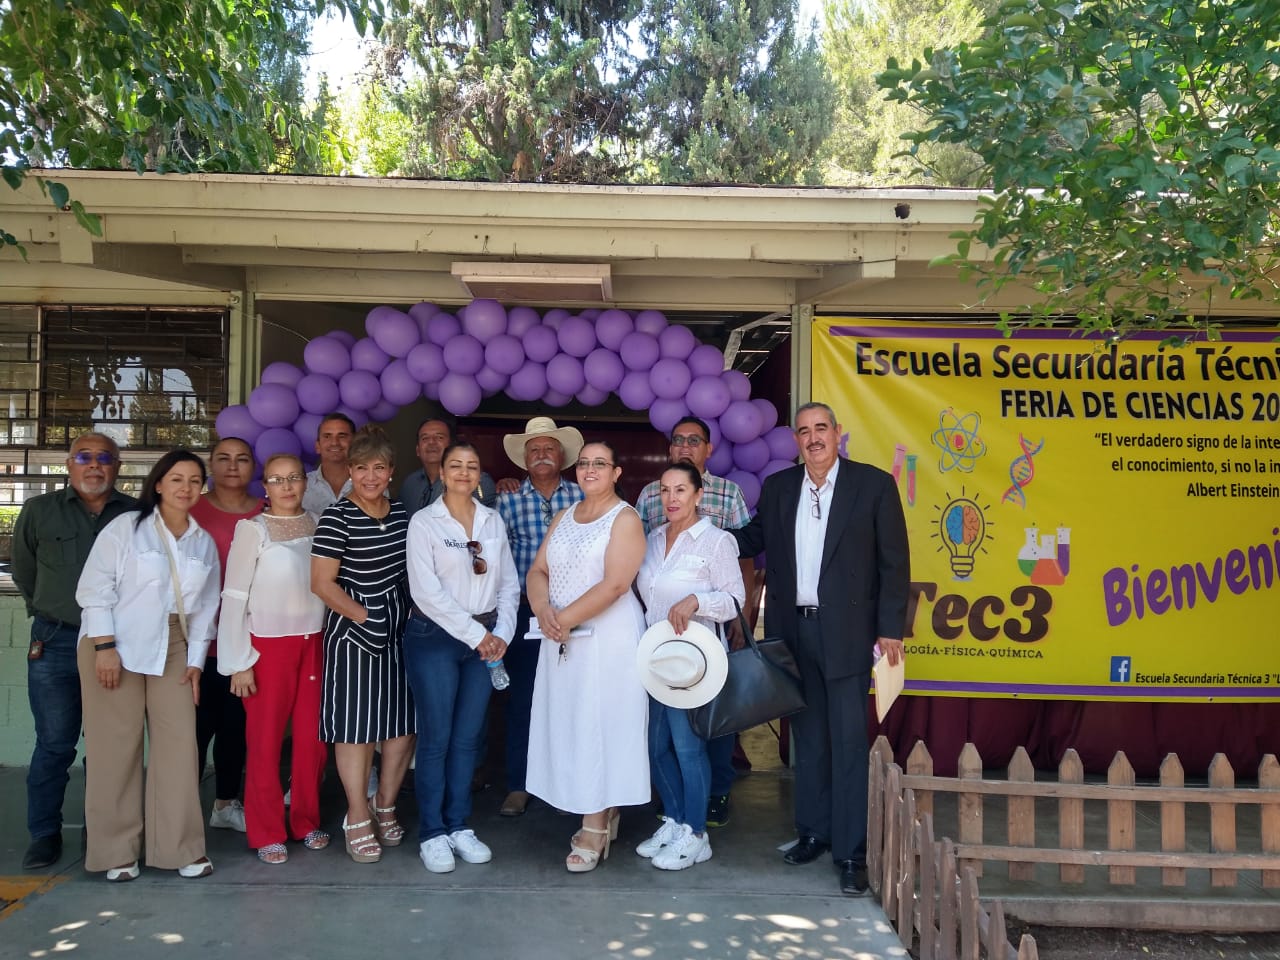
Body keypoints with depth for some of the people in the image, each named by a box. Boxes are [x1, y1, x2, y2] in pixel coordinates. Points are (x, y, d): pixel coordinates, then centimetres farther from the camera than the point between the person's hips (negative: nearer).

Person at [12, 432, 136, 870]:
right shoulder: (39, 512, 5)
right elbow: (23, 571, 15)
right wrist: (49, 614, 15)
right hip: (56, 644, 0)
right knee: (54, 743, 4)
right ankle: (44, 833, 17)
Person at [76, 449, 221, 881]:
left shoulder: (204, 543, 11)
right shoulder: (125, 527, -2)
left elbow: (205, 607, 11)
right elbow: (95, 589, -6)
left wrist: (196, 660, 5)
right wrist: (104, 647, -13)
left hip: (173, 651, 4)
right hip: (115, 648, -3)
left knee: (179, 744, -1)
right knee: (116, 748, 0)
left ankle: (181, 847, 9)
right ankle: (116, 851, 13)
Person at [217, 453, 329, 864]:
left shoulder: (318, 525, 6)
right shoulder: (252, 529, -6)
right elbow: (234, 597, -7)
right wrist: (238, 661, -9)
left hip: (313, 642, 4)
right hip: (268, 645, -4)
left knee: (313, 738, 6)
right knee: (265, 741, 3)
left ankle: (306, 822, 23)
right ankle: (266, 833, 16)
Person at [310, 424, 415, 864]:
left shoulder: (401, 511, 7)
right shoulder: (337, 516, -11)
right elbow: (322, 583, -13)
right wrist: (366, 618, -15)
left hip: (400, 628, 6)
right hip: (355, 629, -6)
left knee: (405, 724, 9)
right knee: (356, 724, 2)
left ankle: (385, 804, 29)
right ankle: (357, 818, 18)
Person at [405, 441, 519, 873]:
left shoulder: (493, 521, 8)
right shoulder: (424, 522, -5)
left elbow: (509, 583, 9)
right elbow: (427, 592, -14)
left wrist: (501, 634, -4)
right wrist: (476, 635, -14)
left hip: (486, 639, 4)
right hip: (435, 638, -4)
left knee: (468, 738, 10)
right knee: (436, 738, 1)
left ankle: (459, 826, 23)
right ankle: (432, 833, 14)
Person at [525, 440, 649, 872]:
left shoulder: (625, 519, -7)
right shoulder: (564, 516, 14)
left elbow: (614, 584, -17)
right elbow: (538, 570, 8)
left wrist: (565, 618, -17)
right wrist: (542, 608, -12)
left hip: (608, 637, -6)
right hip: (561, 639, 7)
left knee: (599, 726, -1)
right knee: (567, 724, 9)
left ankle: (595, 832, 9)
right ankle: (601, 820, 22)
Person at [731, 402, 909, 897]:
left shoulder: (873, 484, -4)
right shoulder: (777, 486, 7)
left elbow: (894, 562, -3)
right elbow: (753, 539, 15)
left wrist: (890, 629, -8)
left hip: (845, 631, -4)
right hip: (793, 630, 4)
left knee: (848, 741, -1)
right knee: (807, 737, 14)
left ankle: (851, 852, 8)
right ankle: (813, 832, 28)